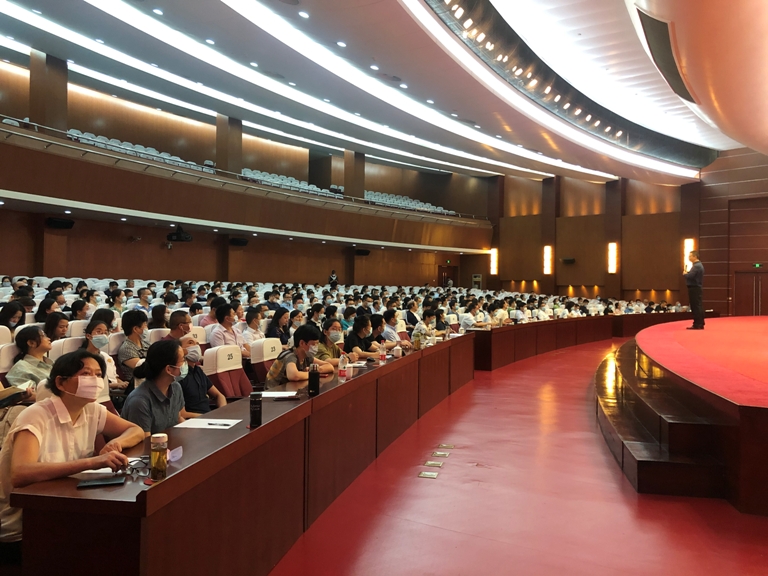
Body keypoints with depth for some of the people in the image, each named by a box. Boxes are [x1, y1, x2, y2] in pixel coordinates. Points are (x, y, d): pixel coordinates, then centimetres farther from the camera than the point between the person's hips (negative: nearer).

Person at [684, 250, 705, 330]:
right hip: (697, 288, 11)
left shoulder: (696, 266, -16)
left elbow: (690, 276, -26)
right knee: (699, 306, 12)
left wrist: (684, 274, -6)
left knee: (696, 306, -9)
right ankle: (700, 324, 17)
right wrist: (687, 273, 2)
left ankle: (697, 324, -8)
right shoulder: (699, 265, 18)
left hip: (694, 288, -11)